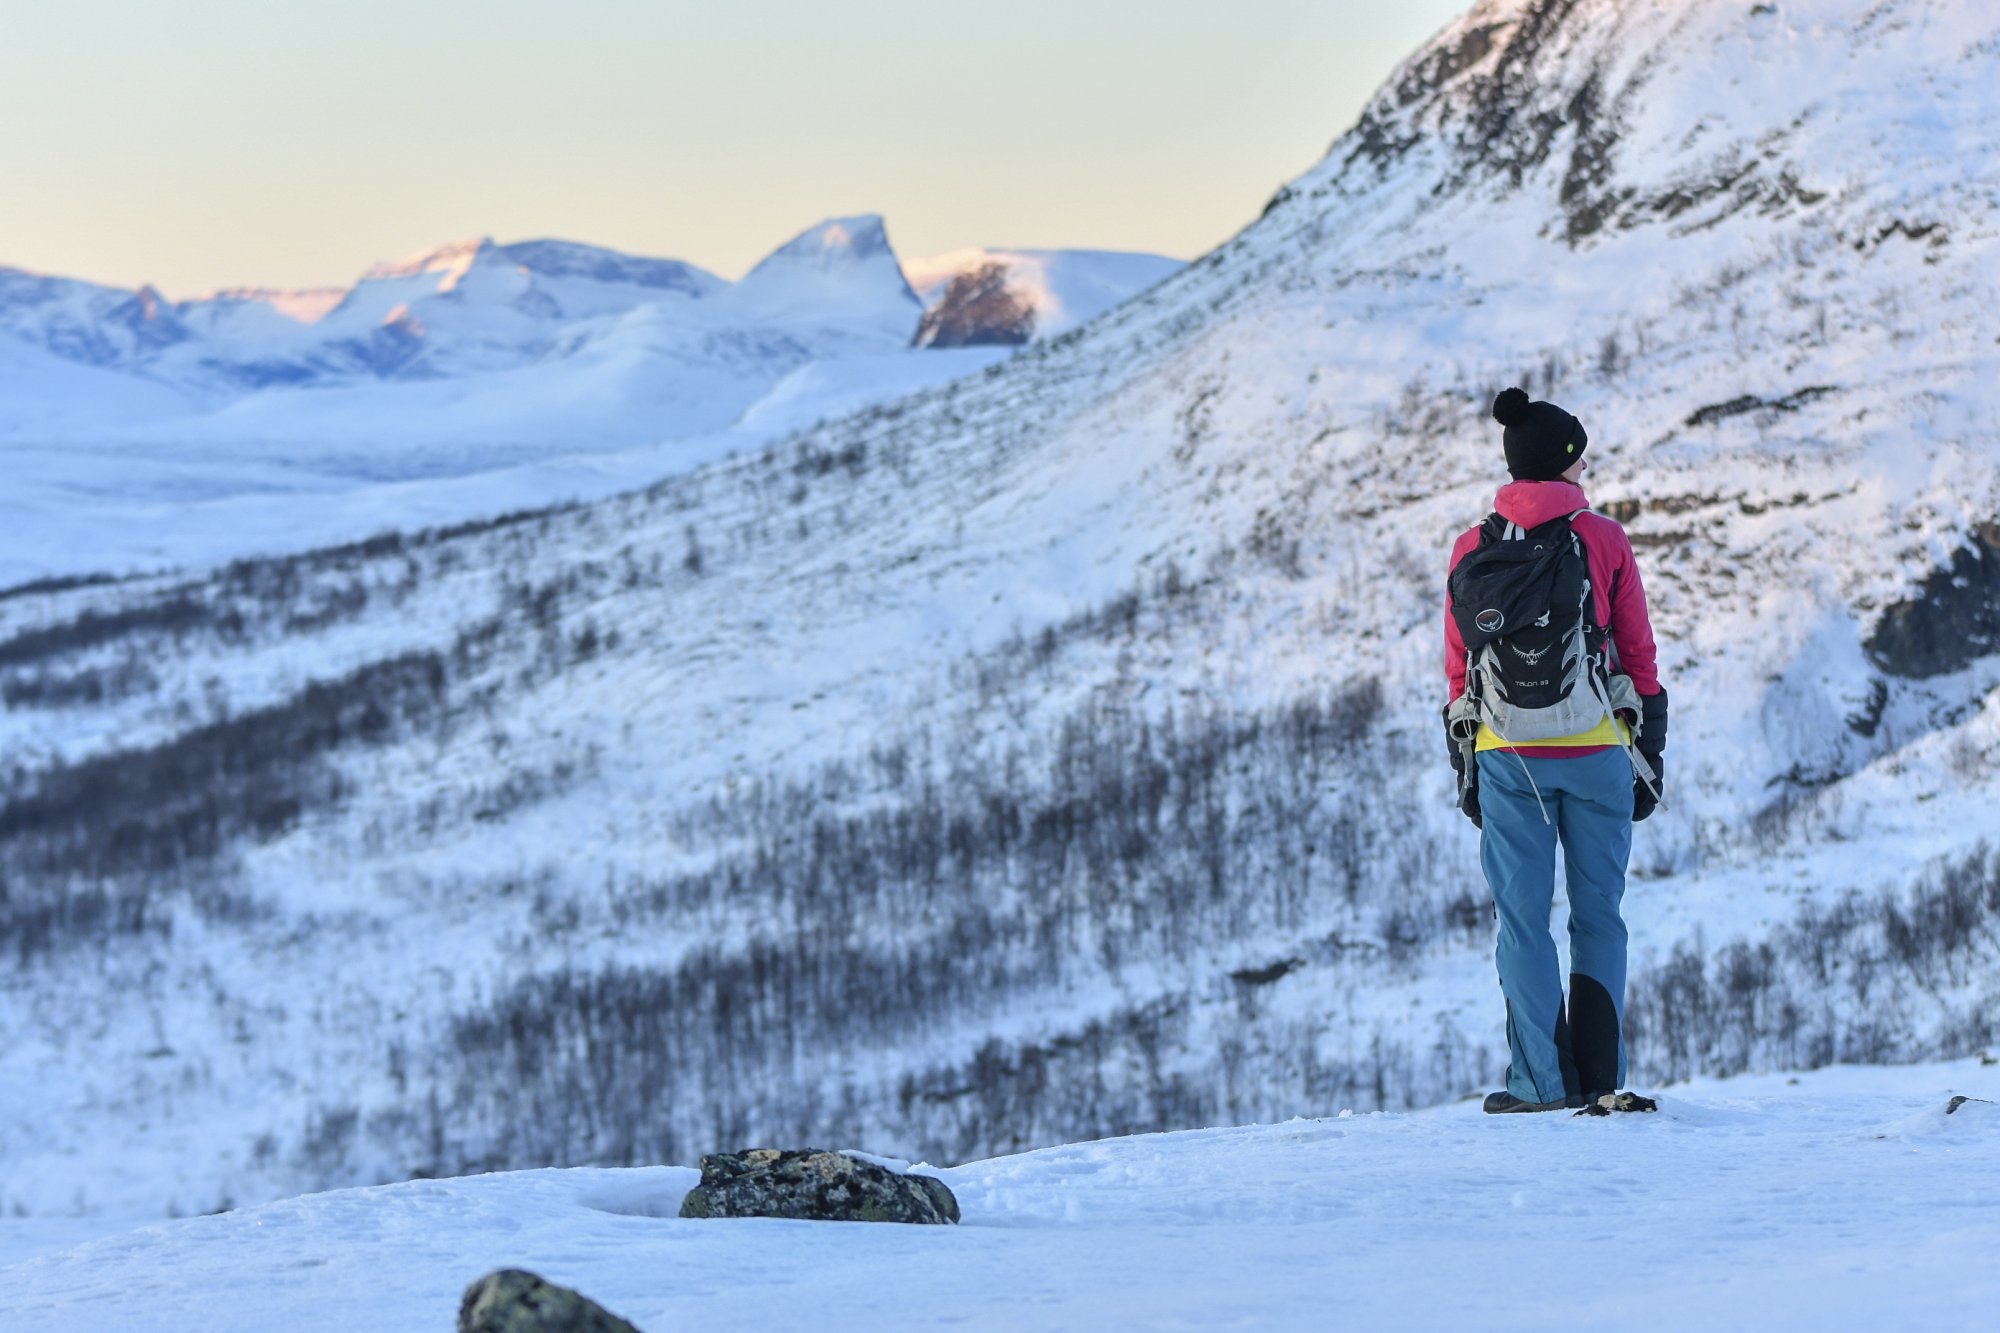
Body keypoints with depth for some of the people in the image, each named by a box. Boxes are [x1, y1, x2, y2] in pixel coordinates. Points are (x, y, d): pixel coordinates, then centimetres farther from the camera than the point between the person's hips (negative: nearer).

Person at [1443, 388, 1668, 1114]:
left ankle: (1541, 1080, 1)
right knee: (1597, 914, 7)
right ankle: (1599, 1079, 4)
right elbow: (1640, 659, 0)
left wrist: (1465, 771, 13)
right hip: (1596, 753, -1)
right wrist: (1650, 757, 7)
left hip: (1507, 756, 1)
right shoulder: (1604, 542, -3)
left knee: (1522, 917, 5)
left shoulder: (1472, 552, 3)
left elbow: (1458, 673, 6)